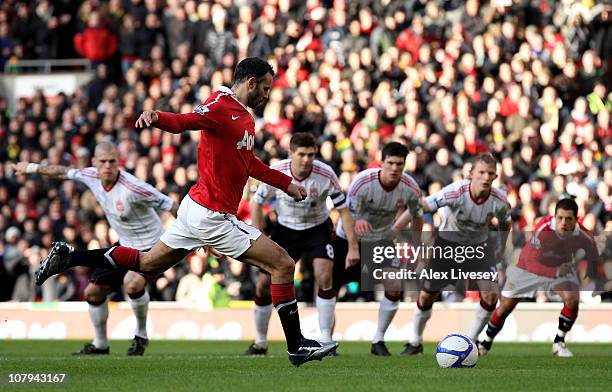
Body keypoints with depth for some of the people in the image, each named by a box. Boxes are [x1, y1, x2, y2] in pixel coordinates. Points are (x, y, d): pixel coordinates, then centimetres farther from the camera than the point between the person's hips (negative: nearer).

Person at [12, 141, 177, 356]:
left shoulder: (132, 187, -30)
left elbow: (170, 205, -24)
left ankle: (141, 335, -9)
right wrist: (32, 168, 23)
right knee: (93, 292, 9)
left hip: (150, 246, -8)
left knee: (133, 283, -35)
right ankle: (100, 345, 30)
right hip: (124, 245, 8)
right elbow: (64, 172, 11)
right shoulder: (91, 176, -9)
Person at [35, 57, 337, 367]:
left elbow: (249, 163, 32)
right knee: (283, 265, -6)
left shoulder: (245, 118, 15)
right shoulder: (222, 107, -16)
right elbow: (184, 121, -34)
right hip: (213, 216, -10)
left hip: (196, 209, 10)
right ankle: (297, 346, 2)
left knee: (148, 263, 19)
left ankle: (68, 257, 17)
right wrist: (156, 118, -54)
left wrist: (286, 183, 37)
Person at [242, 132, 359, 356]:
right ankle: (260, 343, 15)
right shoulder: (274, 173, -20)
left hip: (317, 230, -2)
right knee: (264, 283, -3)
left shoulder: (325, 175, -24)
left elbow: (343, 209, -14)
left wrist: (353, 247, -16)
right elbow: (257, 203, -4)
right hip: (285, 230, 2)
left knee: (324, 277, -24)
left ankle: (326, 341, -16)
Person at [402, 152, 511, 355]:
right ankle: (416, 342, 26)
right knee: (427, 295, 1)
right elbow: (421, 207, -35)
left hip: (479, 244, 2)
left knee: (490, 294, -15)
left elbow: (505, 221, 2)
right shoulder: (455, 192, -33)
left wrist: (501, 247, 10)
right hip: (448, 241, -2)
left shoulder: (499, 200, -23)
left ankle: (471, 342, 7)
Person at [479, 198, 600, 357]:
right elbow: (531, 263, -34)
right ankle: (485, 344, 28)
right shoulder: (542, 229, -36)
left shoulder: (583, 237, -27)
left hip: (562, 267, 2)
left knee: (572, 299, -25)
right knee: (505, 307, 3)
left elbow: (594, 263, -7)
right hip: (529, 267, -2)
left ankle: (559, 342, -4)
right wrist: (555, 272, -47)